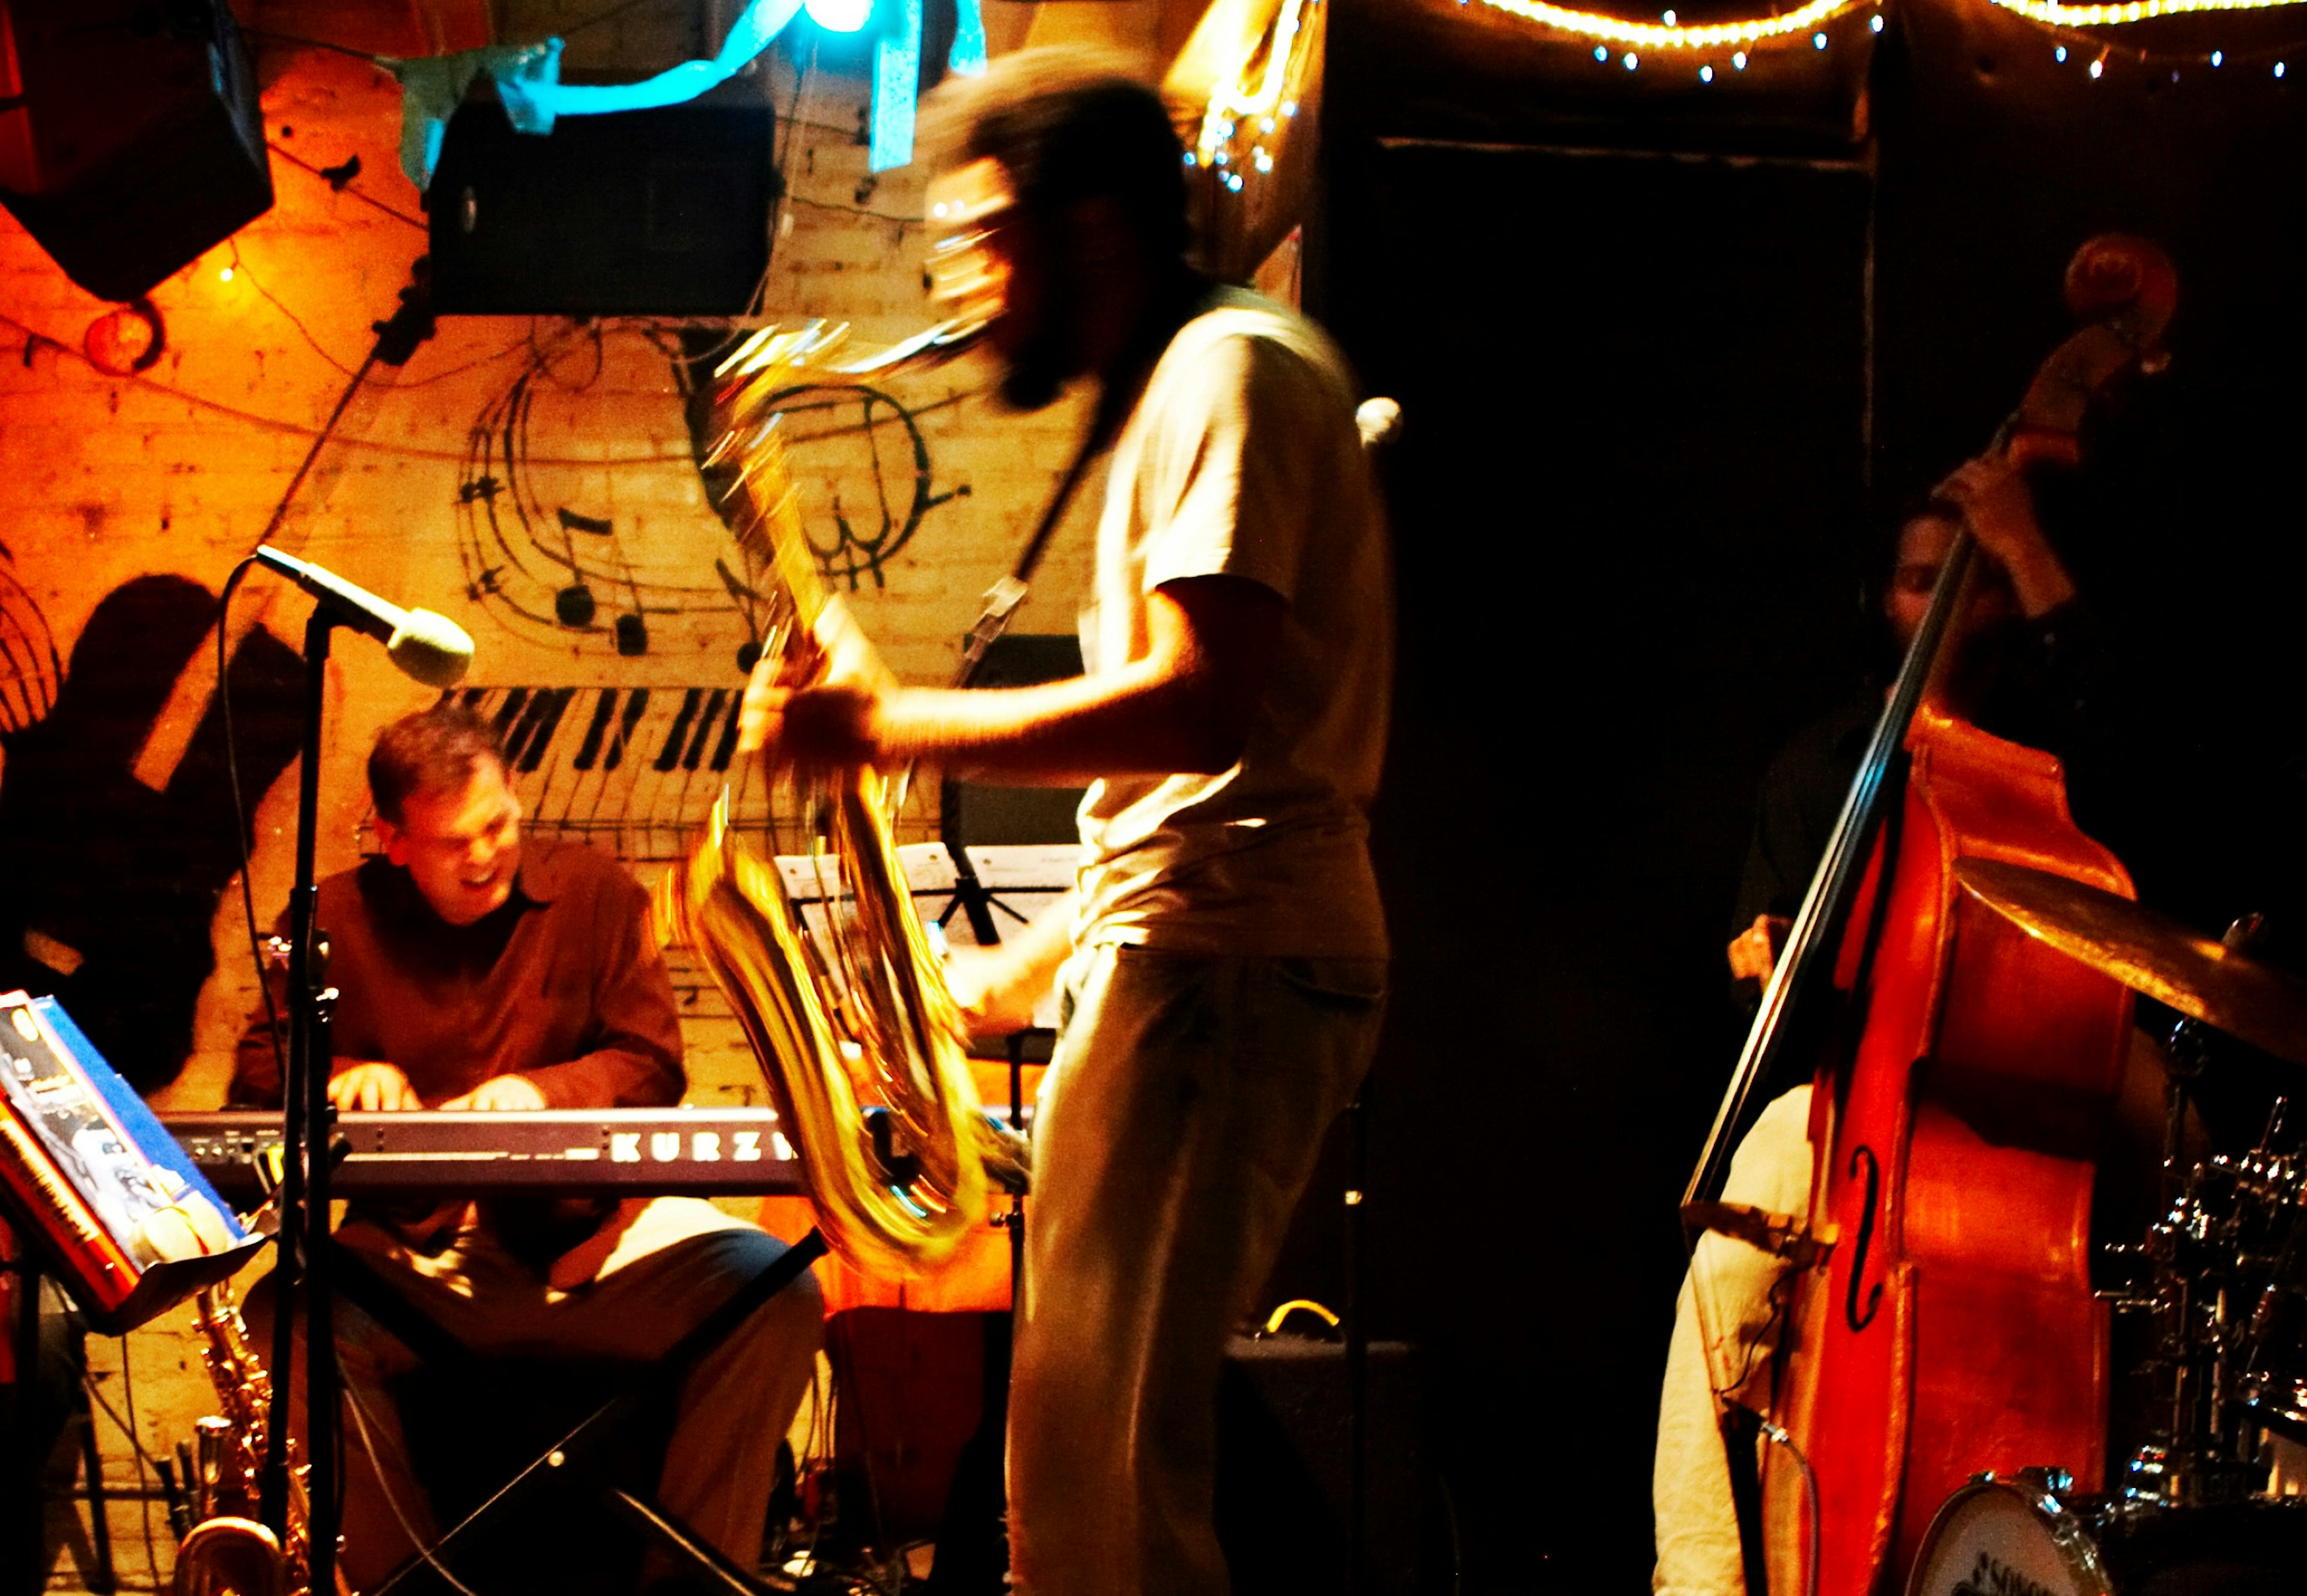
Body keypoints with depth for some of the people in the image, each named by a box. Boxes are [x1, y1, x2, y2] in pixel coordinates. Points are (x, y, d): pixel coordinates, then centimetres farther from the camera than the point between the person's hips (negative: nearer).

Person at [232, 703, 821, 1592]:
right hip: (412, 1252, -1)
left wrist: (542, 1090, -12)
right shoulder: (338, 919, 8)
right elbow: (261, 1070, 12)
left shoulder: (595, 895, 9)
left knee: (775, 1292, -26)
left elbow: (652, 1065, 7)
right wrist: (338, 1077, -10)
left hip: (584, 1230, 1)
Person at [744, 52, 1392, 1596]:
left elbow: (1203, 707, -21)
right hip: (1200, 949, 11)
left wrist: (886, 722, -15)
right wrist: (1020, 969, 19)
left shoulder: (1231, 370, -7)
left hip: (1221, 962, -11)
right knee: (1090, 1445, 9)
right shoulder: (1174, 390, 25)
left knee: (1101, 1451, -16)